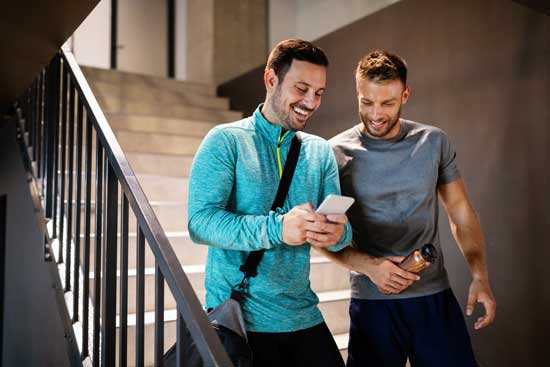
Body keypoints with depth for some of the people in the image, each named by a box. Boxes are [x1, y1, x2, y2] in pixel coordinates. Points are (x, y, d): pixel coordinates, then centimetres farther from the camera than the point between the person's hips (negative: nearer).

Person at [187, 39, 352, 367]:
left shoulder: (321, 151, 6)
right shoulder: (226, 141, -8)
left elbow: (340, 224, 2)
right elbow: (200, 221, -17)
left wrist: (338, 233, -22)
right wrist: (277, 228, -31)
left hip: (304, 316, 5)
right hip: (241, 319, -4)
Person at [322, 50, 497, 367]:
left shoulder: (435, 142, 0)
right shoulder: (337, 153, -7)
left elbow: (461, 211, 6)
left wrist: (480, 276, -3)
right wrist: (369, 265, -17)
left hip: (436, 296, 3)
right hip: (372, 301, -2)